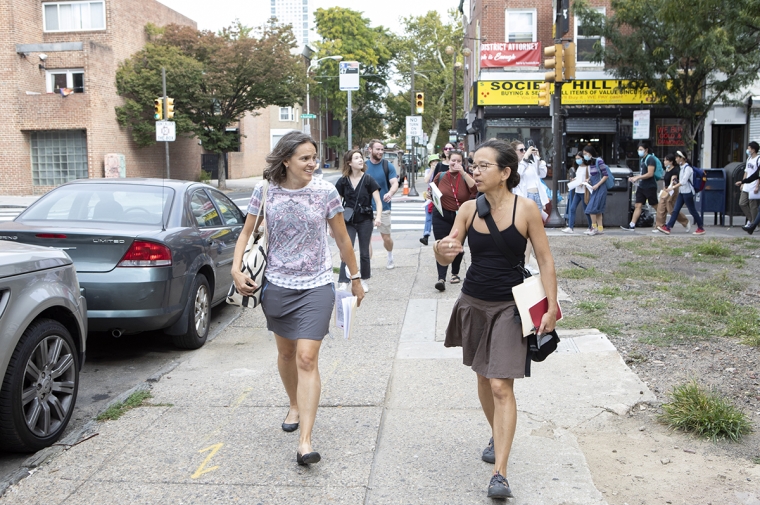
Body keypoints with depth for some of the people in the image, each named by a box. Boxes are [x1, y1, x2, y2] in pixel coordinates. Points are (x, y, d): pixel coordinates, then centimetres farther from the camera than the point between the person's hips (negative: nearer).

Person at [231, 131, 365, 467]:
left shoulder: (325, 192, -7)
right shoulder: (265, 191, -4)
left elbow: (342, 239, 3)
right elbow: (247, 232, 6)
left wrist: (355, 278, 10)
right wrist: (236, 268, -8)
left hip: (316, 287, -2)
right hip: (277, 285, 3)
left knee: (307, 358, -11)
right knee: (285, 352, 18)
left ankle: (305, 442, -11)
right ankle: (295, 406, 46)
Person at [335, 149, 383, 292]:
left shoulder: (368, 180, -4)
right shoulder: (343, 181, 0)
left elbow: (378, 202, -7)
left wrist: (378, 217, -24)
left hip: (365, 221, 0)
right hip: (349, 221, 0)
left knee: (364, 253, 9)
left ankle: (364, 280, 26)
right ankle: (343, 284, -11)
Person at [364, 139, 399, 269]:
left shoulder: (388, 166, -2)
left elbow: (395, 183, -12)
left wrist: (390, 193, -34)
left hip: (383, 207, -1)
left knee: (386, 238, 6)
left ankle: (390, 256, 35)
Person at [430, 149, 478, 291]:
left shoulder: (465, 176, 0)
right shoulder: (441, 176, 2)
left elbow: (475, 189, -20)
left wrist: (463, 172, -23)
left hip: (461, 217, 1)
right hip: (442, 217, -1)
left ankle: (455, 274, 31)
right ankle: (441, 278, -16)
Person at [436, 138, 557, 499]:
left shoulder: (525, 209, -11)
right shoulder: (468, 209, -2)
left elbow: (545, 261, -7)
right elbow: (447, 257, -4)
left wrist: (552, 308, -12)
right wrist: (441, 250, -29)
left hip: (509, 307, -4)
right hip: (474, 303, 4)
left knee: (501, 386, -9)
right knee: (483, 377, 18)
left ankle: (499, 475, -6)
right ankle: (497, 437, 43)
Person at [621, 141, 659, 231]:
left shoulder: (650, 159, -13)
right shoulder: (641, 159, 15)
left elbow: (650, 174, -20)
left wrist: (637, 177, -19)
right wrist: (634, 178, 9)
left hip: (650, 187, -8)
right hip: (641, 186, 8)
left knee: (655, 206, 2)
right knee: (638, 205, 2)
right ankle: (632, 225, -1)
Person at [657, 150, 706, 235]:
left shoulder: (687, 168, -14)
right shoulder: (682, 167, 12)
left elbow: (684, 181, -24)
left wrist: (673, 187, -30)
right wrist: (676, 184, 2)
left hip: (687, 192, -9)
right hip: (681, 192, 9)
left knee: (692, 210, 0)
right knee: (675, 210, 1)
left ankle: (701, 228, 12)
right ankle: (668, 228, -3)